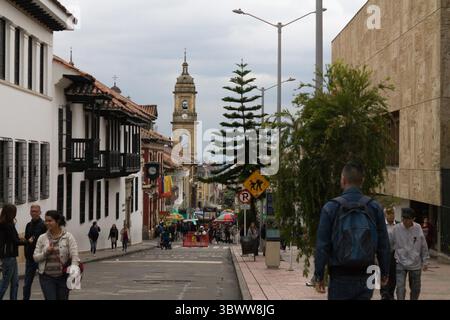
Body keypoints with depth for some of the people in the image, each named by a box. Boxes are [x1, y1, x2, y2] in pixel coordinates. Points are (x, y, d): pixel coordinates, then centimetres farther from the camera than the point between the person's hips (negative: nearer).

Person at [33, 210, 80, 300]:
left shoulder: (68, 237, -4)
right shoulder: (42, 238, 3)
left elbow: (75, 256, -13)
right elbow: (36, 257, 4)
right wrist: (46, 252, -15)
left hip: (63, 277, -1)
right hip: (46, 277, 1)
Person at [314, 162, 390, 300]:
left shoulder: (330, 208, -5)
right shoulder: (375, 207, 1)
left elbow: (322, 246, -5)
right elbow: (384, 245, 4)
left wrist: (319, 276, 1)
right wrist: (384, 272, 14)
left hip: (340, 278, -2)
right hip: (366, 278, 2)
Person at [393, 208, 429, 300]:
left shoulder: (418, 228, -3)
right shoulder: (397, 229, -6)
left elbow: (424, 246, 3)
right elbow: (392, 245, 0)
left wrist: (425, 261, 5)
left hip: (415, 265, 2)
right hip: (400, 264, -2)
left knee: (415, 289, 12)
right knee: (400, 288, -9)